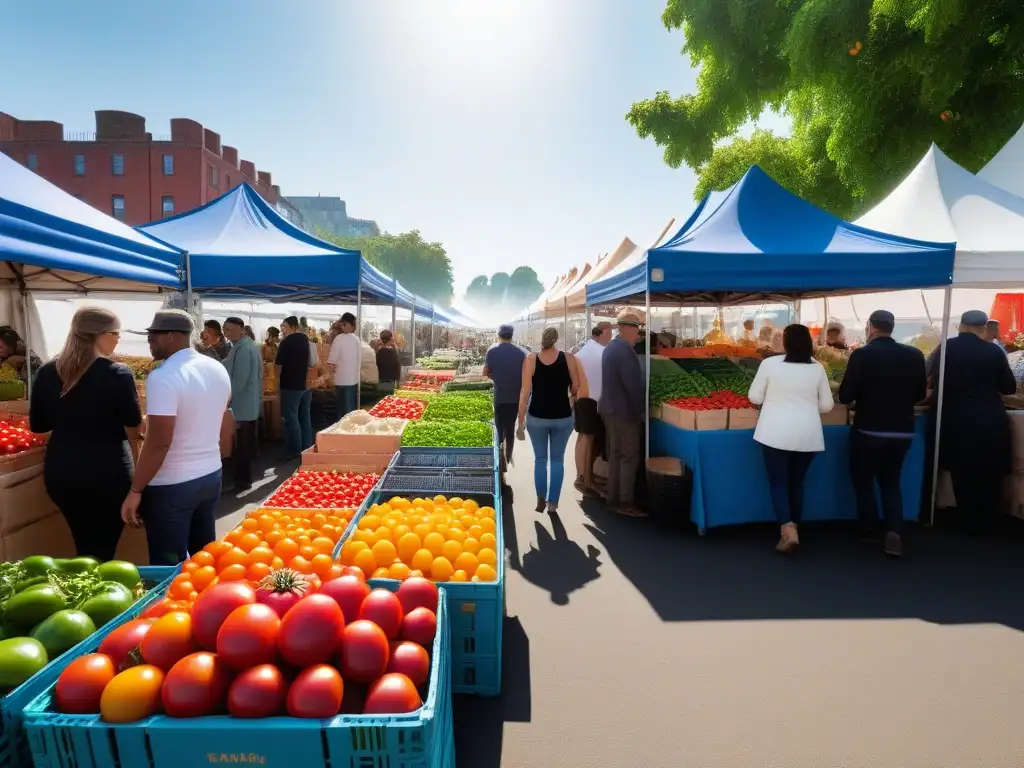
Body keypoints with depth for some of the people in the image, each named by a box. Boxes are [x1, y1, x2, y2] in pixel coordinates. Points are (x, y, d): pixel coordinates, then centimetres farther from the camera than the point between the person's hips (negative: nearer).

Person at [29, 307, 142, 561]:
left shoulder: (47, 372, 1)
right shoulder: (118, 373, -14)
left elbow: (37, 425, 9)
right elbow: (133, 425, -5)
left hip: (60, 471, 5)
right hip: (107, 474, -5)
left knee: (85, 547, 22)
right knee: (102, 551, 8)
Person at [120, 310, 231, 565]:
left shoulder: (163, 377, -19)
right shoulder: (218, 369, 4)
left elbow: (158, 442, -22)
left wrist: (135, 491, -14)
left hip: (171, 486, -7)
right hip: (211, 475, 7)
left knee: (169, 566, 6)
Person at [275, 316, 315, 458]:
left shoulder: (286, 342, -13)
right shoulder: (305, 340, 9)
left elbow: (278, 364, -12)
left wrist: (278, 375, 5)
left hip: (290, 385, -7)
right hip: (304, 384, 8)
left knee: (291, 419, -1)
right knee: (304, 417, 12)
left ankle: (295, 451, 2)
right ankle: (307, 448, 19)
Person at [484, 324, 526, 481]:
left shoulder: (493, 351, -3)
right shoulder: (520, 353, 2)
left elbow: (486, 372, 3)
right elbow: (525, 374, 7)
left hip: (500, 396, -3)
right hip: (516, 396, 3)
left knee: (500, 430, 1)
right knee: (510, 429, 17)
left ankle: (501, 464, -7)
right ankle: (508, 459, 28)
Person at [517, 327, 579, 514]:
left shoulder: (530, 360, -6)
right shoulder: (568, 358, -5)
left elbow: (525, 392, -9)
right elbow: (575, 387, -6)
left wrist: (521, 420, -4)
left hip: (537, 417, 0)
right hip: (563, 417, 0)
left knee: (540, 459, 14)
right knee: (557, 460, 12)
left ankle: (541, 499, 10)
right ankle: (553, 503, 14)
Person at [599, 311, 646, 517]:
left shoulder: (611, 346, 13)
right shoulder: (625, 350, -20)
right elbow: (633, 385, -22)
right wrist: (640, 410, -11)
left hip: (610, 407, 10)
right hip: (623, 410, -10)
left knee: (615, 454, 15)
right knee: (630, 456, -2)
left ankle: (612, 497, 22)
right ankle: (625, 503, 3)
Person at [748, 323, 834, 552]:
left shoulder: (769, 363, -7)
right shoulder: (817, 368, 1)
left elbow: (754, 397, -1)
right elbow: (826, 405, 7)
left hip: (776, 434, -3)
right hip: (808, 435, 3)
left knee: (778, 483, 4)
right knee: (797, 482, 17)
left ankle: (788, 531, -10)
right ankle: (793, 529, 27)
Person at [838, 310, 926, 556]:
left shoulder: (861, 355, -15)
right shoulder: (914, 355, -2)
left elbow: (845, 396, -15)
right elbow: (920, 394, 8)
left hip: (868, 430, -4)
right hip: (903, 431, 4)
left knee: (863, 481, 16)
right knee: (891, 482, 20)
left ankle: (870, 531, 26)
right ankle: (894, 532, 4)